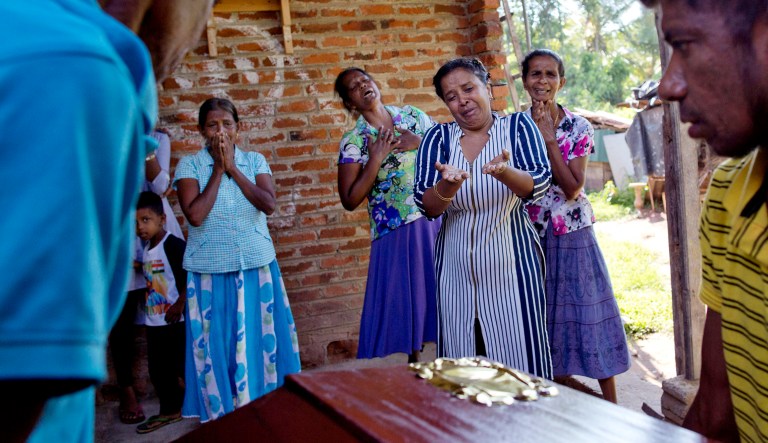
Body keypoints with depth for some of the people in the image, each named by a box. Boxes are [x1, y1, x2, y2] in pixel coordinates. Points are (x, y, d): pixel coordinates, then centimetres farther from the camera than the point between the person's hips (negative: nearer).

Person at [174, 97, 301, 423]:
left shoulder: (255, 161, 3)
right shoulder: (189, 165, -3)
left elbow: (268, 204, -12)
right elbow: (195, 215, -17)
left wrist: (232, 167, -13)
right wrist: (218, 169, -12)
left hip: (257, 265, 2)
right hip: (211, 270, -1)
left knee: (260, 338, 9)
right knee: (218, 344, 6)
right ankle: (224, 413, 21)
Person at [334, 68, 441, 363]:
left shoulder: (413, 116, 5)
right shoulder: (353, 141, -5)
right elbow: (350, 200, -10)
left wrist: (421, 143, -8)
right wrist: (375, 159, -16)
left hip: (438, 218, 3)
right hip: (397, 231, -3)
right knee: (404, 298, 3)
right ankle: (415, 363, 20)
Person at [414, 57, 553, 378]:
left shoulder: (518, 126, 1)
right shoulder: (437, 138, 3)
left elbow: (538, 185, -13)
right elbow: (427, 207, -6)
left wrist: (503, 172, -34)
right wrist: (449, 185, -28)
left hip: (512, 261, -1)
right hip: (457, 268, 2)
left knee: (520, 354, 2)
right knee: (462, 360, 6)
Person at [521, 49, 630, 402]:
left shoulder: (579, 128, -3)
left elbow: (572, 188, -14)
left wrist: (549, 137, -17)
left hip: (573, 234, -1)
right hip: (531, 236, 1)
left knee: (588, 314, 4)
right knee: (542, 320, 8)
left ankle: (611, 407, 16)